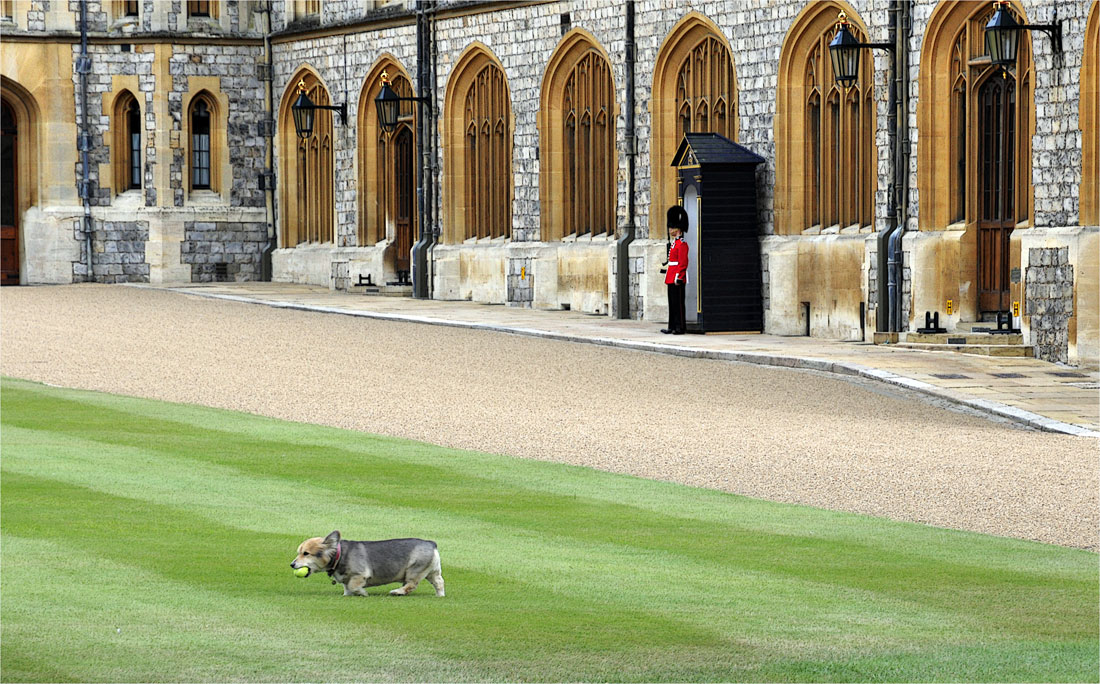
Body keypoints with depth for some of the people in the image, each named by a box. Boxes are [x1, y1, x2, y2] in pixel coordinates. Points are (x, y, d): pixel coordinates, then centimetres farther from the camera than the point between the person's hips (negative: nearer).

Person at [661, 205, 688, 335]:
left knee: (678, 303, -7)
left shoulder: (682, 244, -12)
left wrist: (678, 277, -21)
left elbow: (683, 263, -17)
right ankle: (672, 327, 13)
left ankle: (680, 327, -5)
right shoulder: (673, 243, 17)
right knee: (672, 303, 10)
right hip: (671, 278, 10)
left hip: (678, 279, -10)